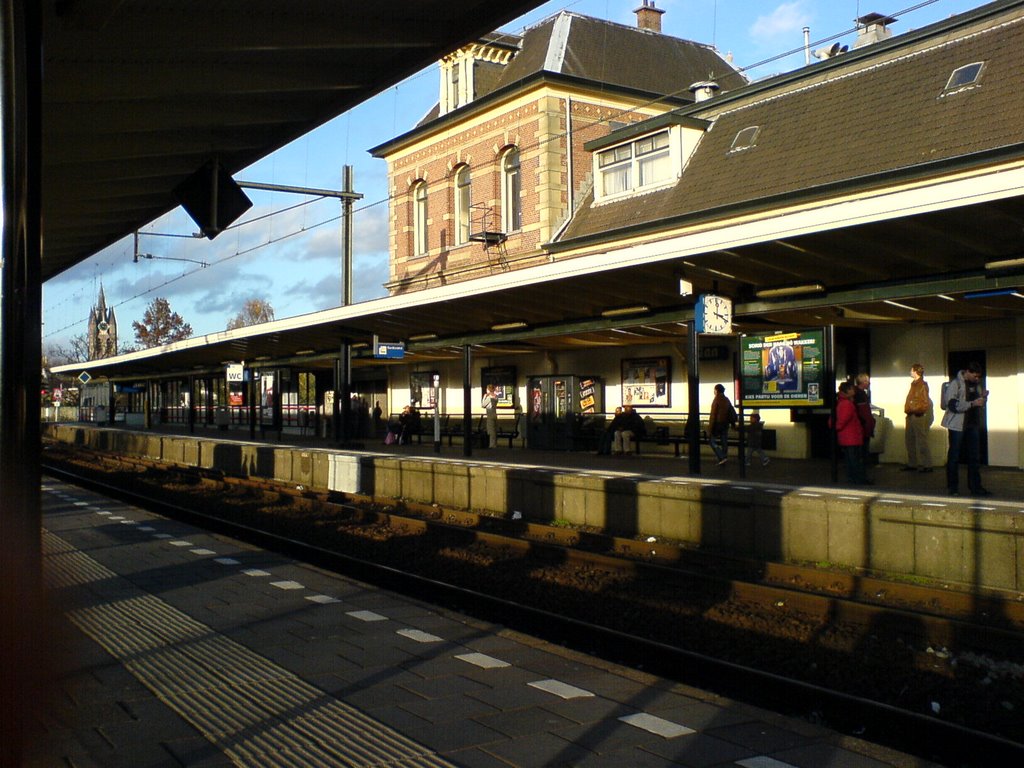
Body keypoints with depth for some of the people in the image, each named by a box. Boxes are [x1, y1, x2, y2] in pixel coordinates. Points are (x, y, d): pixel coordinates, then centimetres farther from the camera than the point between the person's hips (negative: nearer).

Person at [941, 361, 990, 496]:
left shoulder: (976, 384, 11)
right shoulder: (955, 384, -11)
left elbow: (980, 404, 20)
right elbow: (952, 405, -20)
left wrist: (983, 398, -1)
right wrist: (973, 403, -25)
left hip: (973, 424, 7)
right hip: (957, 425, -7)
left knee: (974, 457, 9)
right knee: (954, 456, 1)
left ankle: (975, 487, 16)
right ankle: (953, 487, 9)